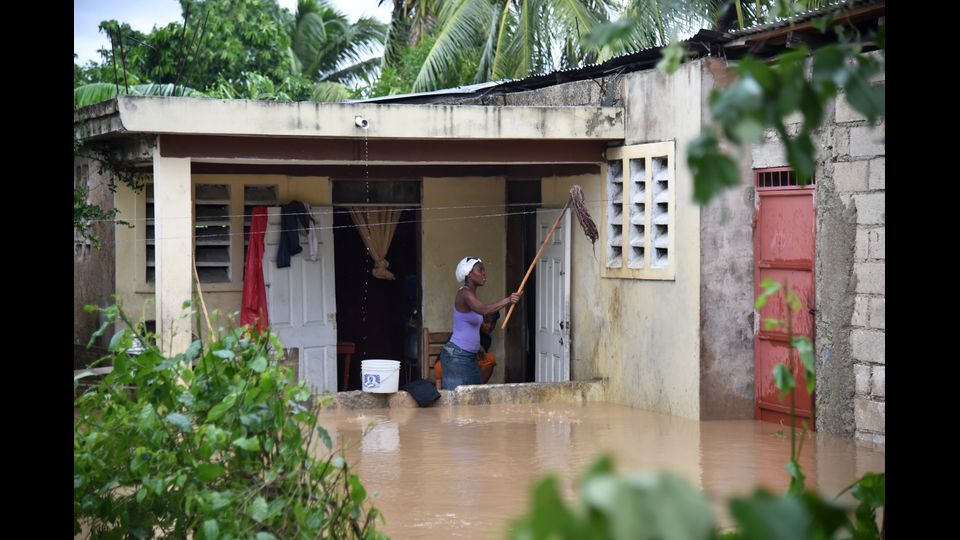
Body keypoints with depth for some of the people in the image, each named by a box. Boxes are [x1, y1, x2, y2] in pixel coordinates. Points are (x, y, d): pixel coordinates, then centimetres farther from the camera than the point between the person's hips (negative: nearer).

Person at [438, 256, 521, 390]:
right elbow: (484, 310, -35)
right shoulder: (464, 293, -14)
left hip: (470, 357, 10)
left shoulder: (471, 295, 14)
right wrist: (507, 300, -43)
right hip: (456, 357, -10)